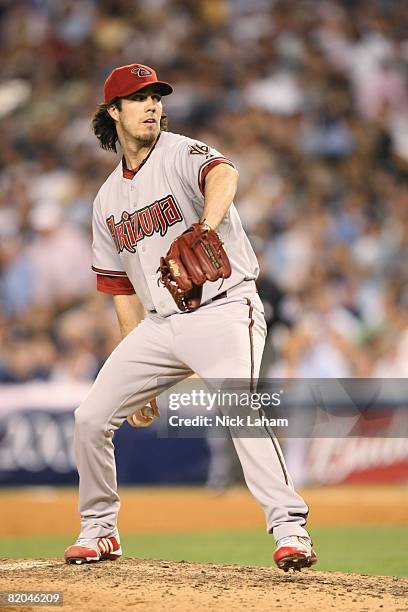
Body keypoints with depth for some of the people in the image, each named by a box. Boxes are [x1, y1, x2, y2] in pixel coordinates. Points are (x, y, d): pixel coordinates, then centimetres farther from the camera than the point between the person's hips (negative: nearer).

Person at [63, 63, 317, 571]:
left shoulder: (181, 155, -6)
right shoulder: (108, 198, 13)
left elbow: (224, 175, -32)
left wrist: (205, 230, -55)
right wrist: (136, 373, 14)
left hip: (223, 310, -6)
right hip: (160, 323, 6)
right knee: (91, 418, 1)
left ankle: (290, 528, -26)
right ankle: (99, 529, 20)